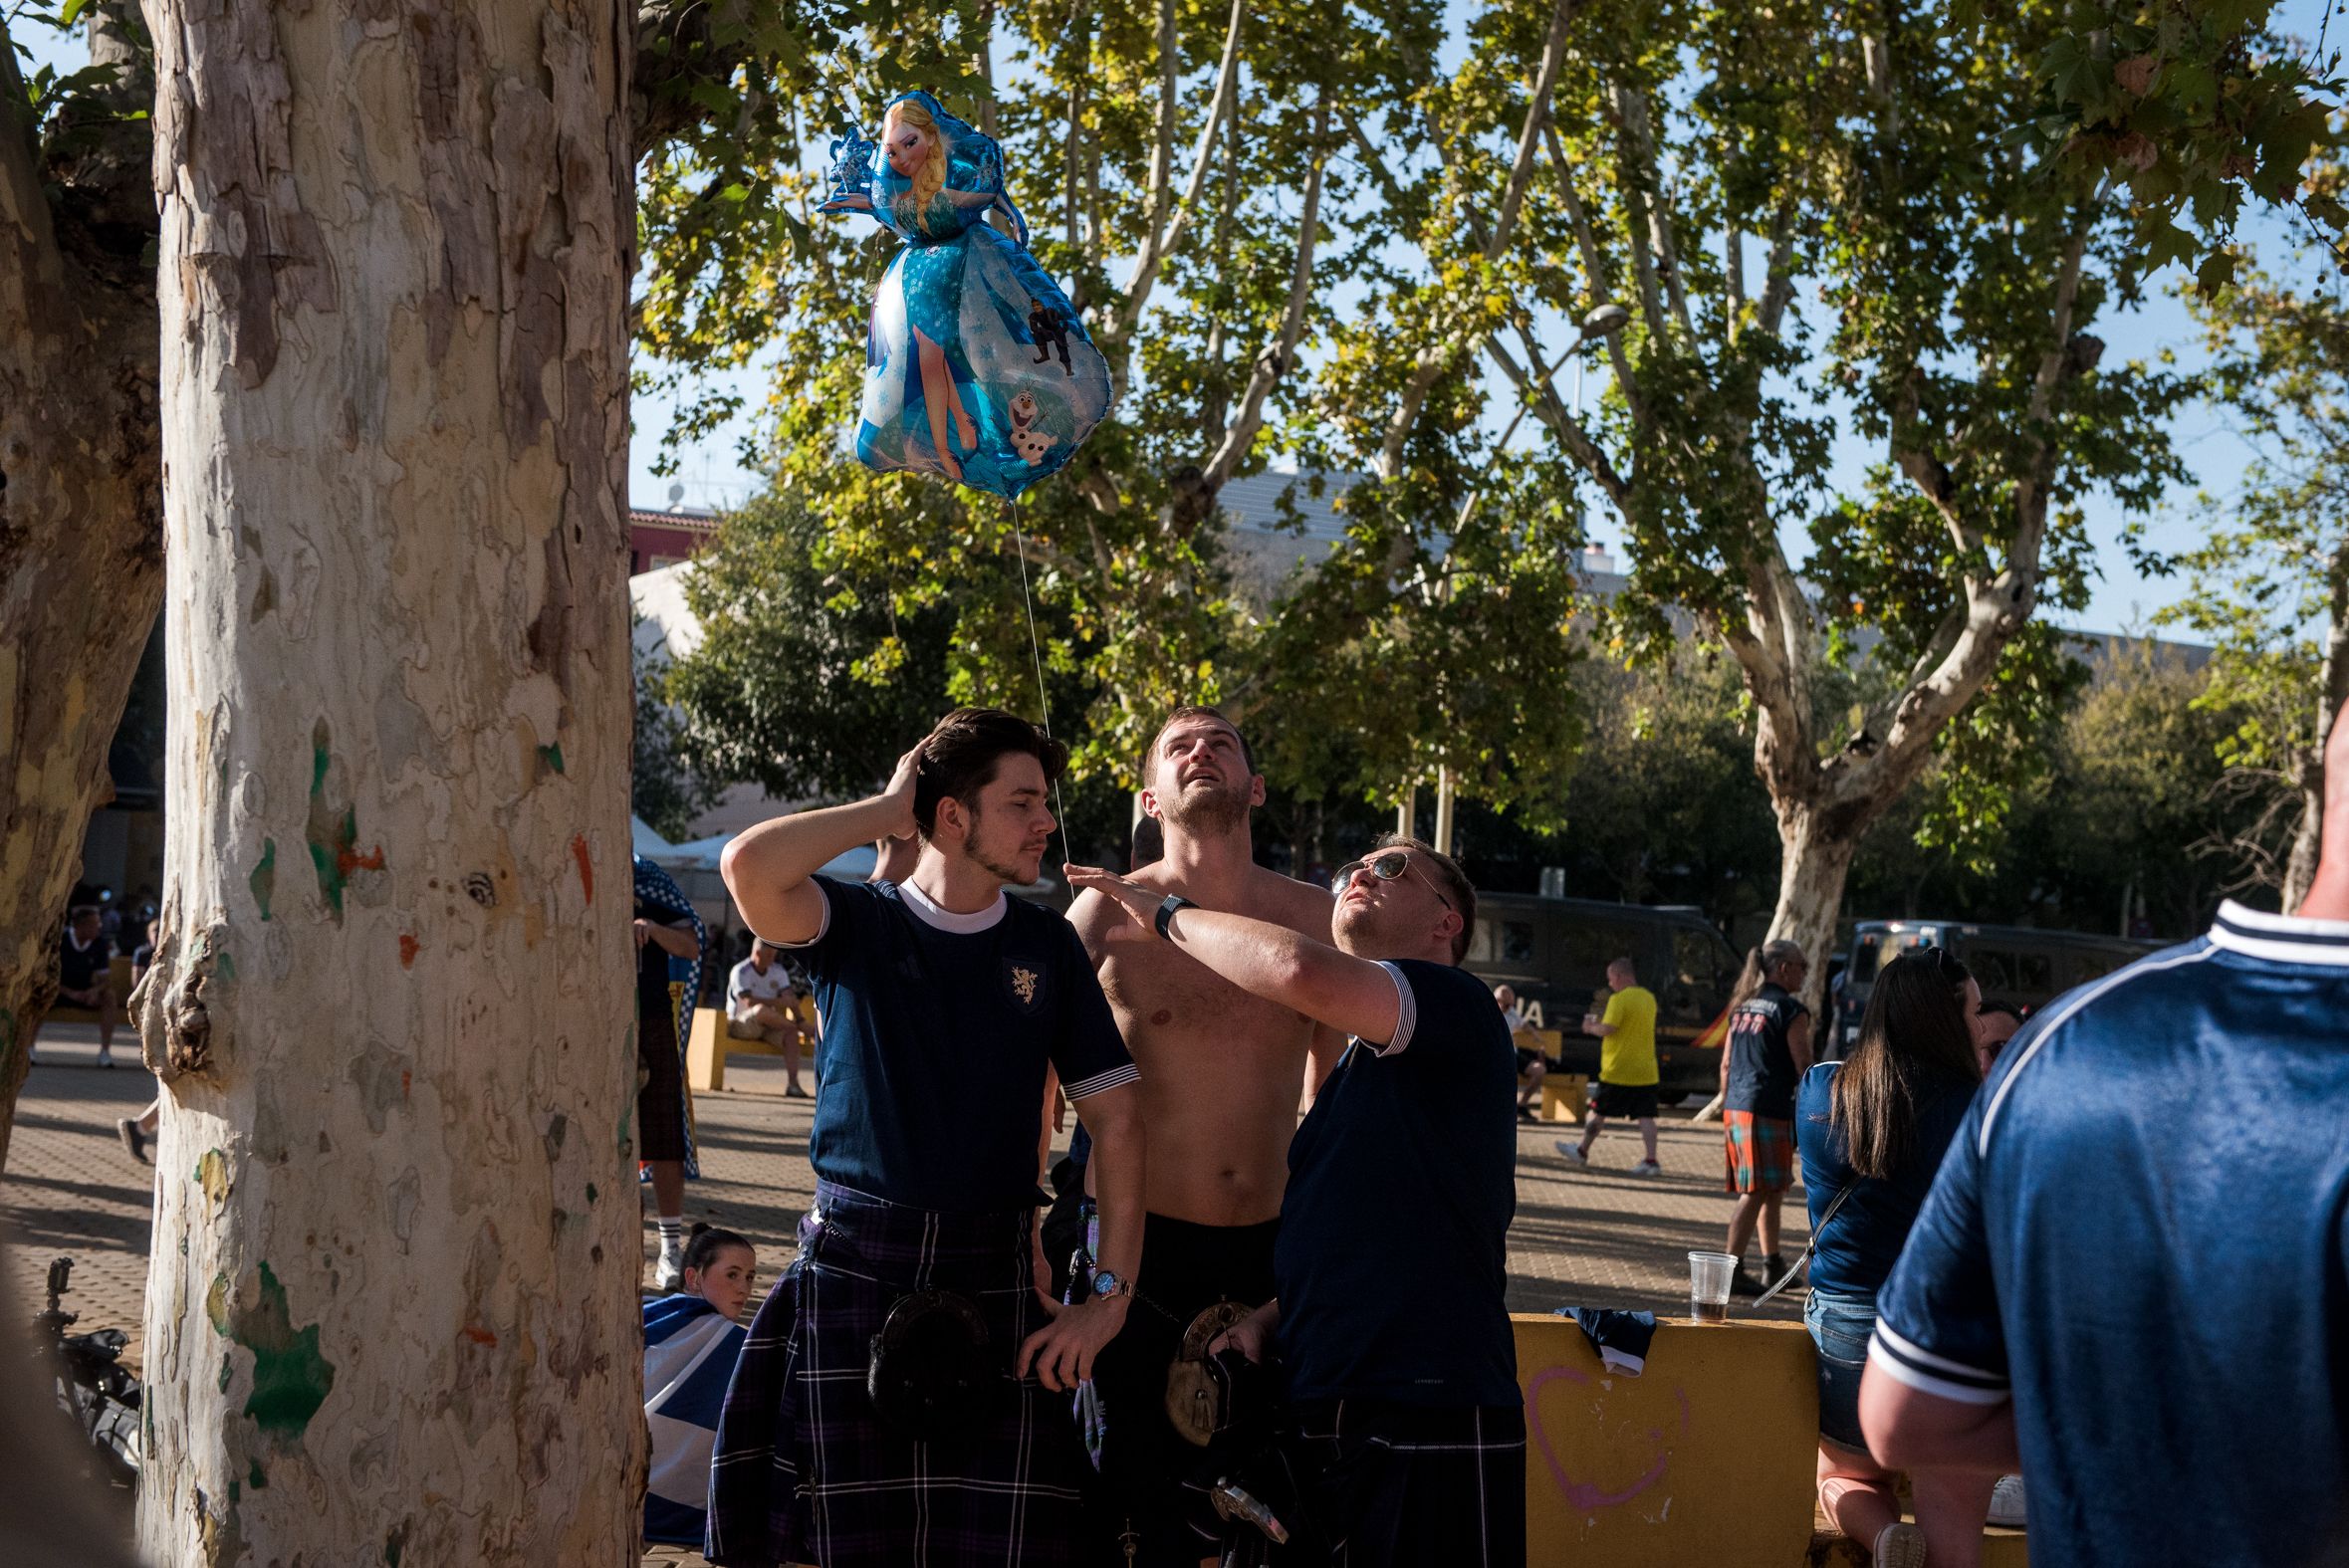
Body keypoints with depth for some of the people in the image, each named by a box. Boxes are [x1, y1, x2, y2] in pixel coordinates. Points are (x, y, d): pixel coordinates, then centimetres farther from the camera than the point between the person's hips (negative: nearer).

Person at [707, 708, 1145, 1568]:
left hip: (991, 1276, 2)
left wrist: (1112, 1294, -5)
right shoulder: (857, 923, -1)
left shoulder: (1048, 945, 5)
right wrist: (888, 811, -9)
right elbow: (749, 865, -23)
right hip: (852, 1264, -1)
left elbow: (1116, 1120, 3)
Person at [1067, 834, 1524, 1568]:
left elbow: (1302, 973, -26)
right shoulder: (1353, 1067, 20)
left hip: (1431, 1424, -8)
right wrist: (1269, 1315, 7)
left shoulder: (1458, 1007, -8)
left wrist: (1169, 916, -10)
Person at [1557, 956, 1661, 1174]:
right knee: (1645, 1116, 0)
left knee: (1599, 1112, 9)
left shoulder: (1619, 999, -15)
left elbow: (1608, 1029, -22)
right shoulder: (1649, 998, 11)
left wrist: (1591, 1027, -2)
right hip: (1645, 1070, 6)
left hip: (1618, 1069, -6)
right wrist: (1603, 1022, 18)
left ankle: (1582, 1151, 21)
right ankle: (1651, 1161, -8)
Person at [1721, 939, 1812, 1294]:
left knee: (1774, 1190, 18)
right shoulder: (1791, 1010, -8)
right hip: (1768, 1110, -8)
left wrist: (1726, 1116, 21)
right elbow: (1803, 1067, -10)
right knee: (1757, 1193, -5)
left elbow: (1726, 1066, 16)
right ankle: (1732, 1270, -7)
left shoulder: (1744, 1007, 15)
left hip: (1736, 1108, 8)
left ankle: (1773, 1265, 24)